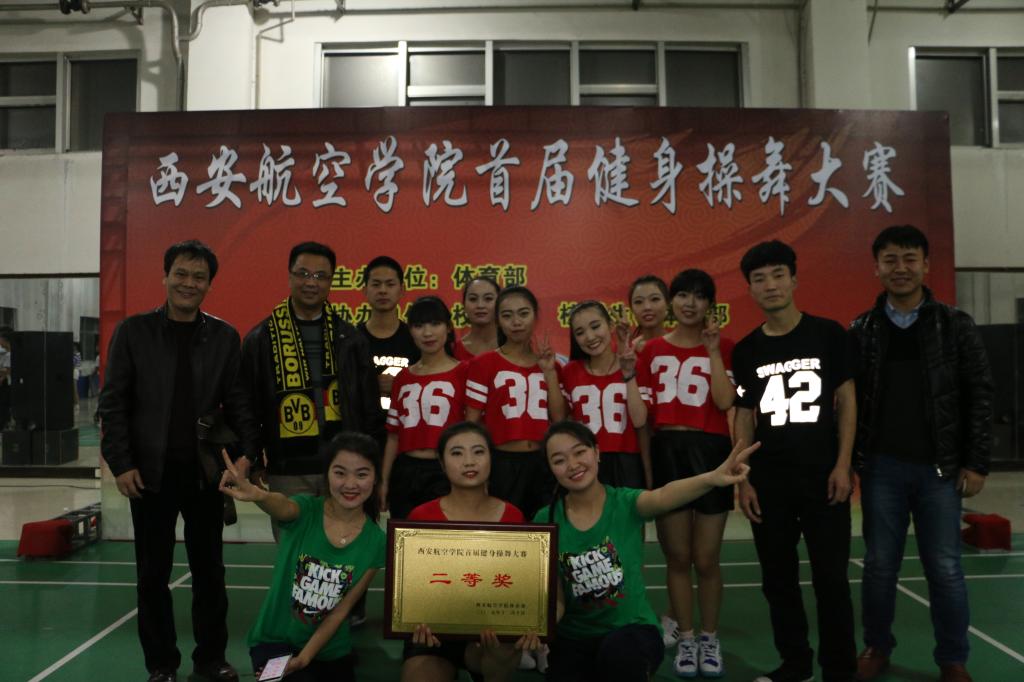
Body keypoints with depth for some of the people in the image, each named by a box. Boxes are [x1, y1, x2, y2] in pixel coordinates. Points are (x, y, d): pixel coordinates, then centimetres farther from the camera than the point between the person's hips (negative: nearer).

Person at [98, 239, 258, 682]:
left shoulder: (224, 337, 4)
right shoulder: (133, 331, 0)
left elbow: (238, 403, 4)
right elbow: (113, 402, -1)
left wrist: (246, 455, -8)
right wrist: (121, 463, -8)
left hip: (205, 471, 1)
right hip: (151, 472, -1)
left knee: (209, 570, 9)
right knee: (153, 573, 10)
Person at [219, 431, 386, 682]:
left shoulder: (376, 542, -10)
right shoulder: (305, 511, -14)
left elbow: (341, 610, -8)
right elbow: (283, 506, -39)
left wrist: (303, 658, -16)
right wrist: (257, 494, -60)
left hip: (329, 651, 3)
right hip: (275, 640, -2)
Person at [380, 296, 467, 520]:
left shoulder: (463, 373, -2)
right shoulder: (403, 378, 12)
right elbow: (393, 435, 13)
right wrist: (384, 481, 10)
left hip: (446, 473, -4)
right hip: (405, 473, 5)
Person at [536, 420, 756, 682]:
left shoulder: (625, 503, -11)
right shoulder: (546, 521, -6)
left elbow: (662, 497, -35)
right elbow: (554, 598, -2)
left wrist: (712, 478, -56)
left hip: (632, 628, -3)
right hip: (574, 637, 3)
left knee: (619, 653, -35)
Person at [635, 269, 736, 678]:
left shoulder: (723, 346, 1)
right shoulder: (653, 350, 7)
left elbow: (724, 402, -14)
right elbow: (641, 413, 6)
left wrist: (713, 349, -14)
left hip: (709, 452, -2)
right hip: (666, 452, 2)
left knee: (706, 559, 6)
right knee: (677, 557, 9)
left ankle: (710, 639, 25)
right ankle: (685, 639, 25)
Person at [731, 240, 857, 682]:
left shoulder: (828, 335, -2)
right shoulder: (746, 351, 5)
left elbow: (847, 401, 0)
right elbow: (743, 417, 7)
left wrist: (843, 465, -8)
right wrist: (743, 480, 2)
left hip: (823, 475, -2)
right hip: (768, 481, 3)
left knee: (831, 578, 3)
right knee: (778, 579, 10)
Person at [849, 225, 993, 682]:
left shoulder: (955, 326, 1)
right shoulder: (862, 331, 3)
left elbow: (979, 396, 0)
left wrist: (976, 464, -5)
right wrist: (847, 462, -1)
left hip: (940, 469, 0)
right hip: (881, 468, 1)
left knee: (945, 569, 7)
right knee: (880, 565, 9)